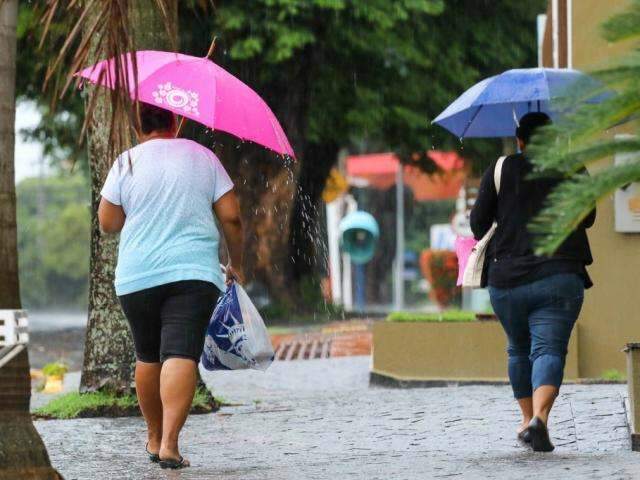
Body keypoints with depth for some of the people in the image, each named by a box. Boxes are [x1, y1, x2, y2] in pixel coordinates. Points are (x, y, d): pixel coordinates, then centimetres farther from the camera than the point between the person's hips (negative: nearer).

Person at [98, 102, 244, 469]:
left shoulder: (127, 163, 3)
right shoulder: (204, 158, 6)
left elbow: (108, 223, 5)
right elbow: (231, 217, 3)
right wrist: (237, 263, 16)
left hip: (138, 277, 1)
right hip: (194, 273, -1)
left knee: (148, 356, 17)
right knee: (181, 355, -12)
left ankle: (155, 438, 26)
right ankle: (170, 443, -26)